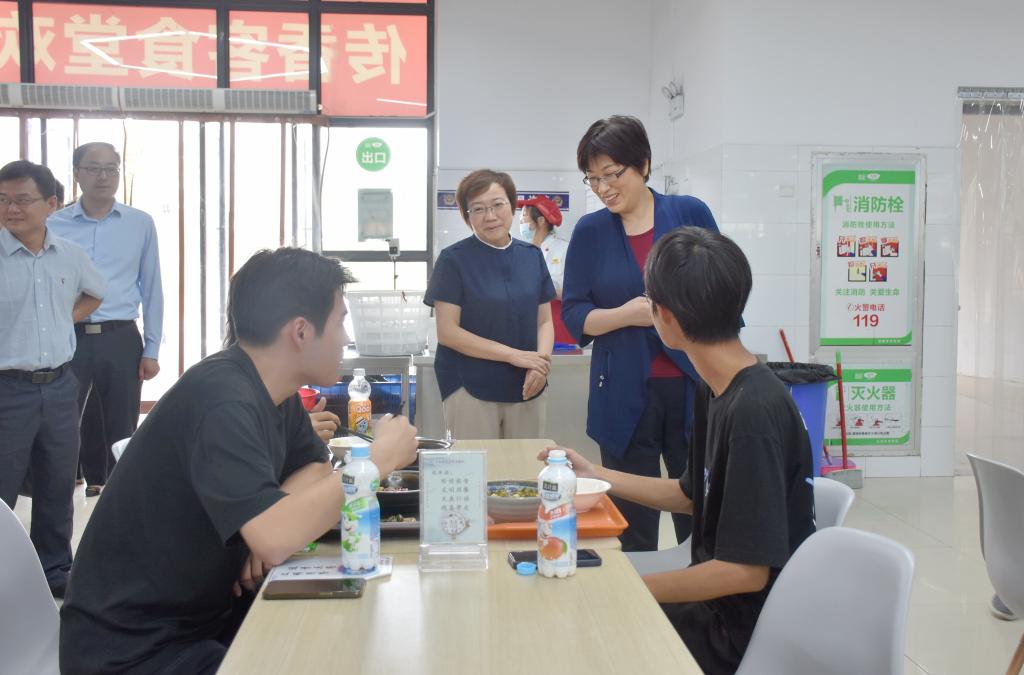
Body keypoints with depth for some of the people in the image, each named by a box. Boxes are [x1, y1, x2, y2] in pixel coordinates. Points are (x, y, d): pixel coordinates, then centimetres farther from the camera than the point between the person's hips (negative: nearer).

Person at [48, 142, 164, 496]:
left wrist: (151, 349, 3)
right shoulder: (54, 226, 3)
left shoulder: (141, 224, 4)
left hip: (121, 340, 0)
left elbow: (151, 290, 6)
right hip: (68, 339, 0)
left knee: (122, 430, 8)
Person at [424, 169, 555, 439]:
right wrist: (514, 355, -16)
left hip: (526, 388, 4)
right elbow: (447, 332, -11)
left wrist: (542, 359, -12)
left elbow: (544, 321, 9)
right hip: (470, 388, -4)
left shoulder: (532, 256, 7)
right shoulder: (454, 259, -6)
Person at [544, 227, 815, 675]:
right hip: (718, 608, 8)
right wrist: (594, 476, 12)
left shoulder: (754, 412, -26)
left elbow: (746, 570, -25)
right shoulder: (715, 390, 3)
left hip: (745, 638, -8)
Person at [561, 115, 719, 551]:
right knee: (632, 531, 7)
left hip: (694, 388, 0)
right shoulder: (589, 232, 4)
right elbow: (573, 314, 4)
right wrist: (626, 314, -15)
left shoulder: (690, 213, 2)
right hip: (624, 397, 1)